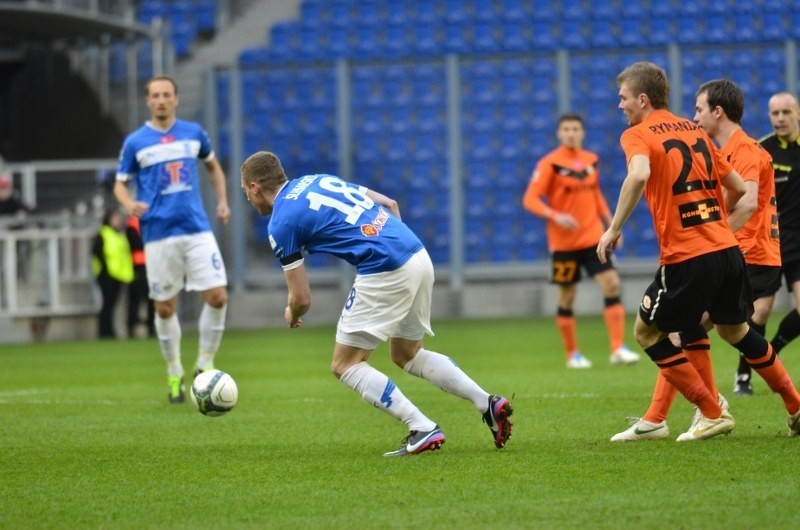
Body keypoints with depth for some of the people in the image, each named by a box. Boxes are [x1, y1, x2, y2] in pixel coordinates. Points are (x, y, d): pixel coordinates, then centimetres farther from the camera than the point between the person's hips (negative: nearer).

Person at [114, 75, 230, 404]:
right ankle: (174, 374, 19)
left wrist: (222, 201, 12)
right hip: (159, 233, -2)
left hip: (197, 229, 2)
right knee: (165, 308, 2)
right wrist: (129, 204, -16)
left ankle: (205, 365, 9)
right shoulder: (136, 142, 1)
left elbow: (212, 166, 24)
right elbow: (121, 183, 6)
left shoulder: (193, 133, 8)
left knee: (218, 297, -9)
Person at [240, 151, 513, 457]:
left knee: (346, 365, 4)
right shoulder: (319, 180, 21)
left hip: (385, 271, -9)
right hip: (419, 258, 9)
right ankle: (489, 404, 14)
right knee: (407, 355, 26)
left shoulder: (281, 223, -1)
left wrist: (292, 314, 24)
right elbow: (389, 204, 22)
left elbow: (302, 299, 2)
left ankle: (424, 430, -6)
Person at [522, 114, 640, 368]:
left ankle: (618, 349, -7)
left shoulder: (591, 160, 8)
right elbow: (530, 200, -13)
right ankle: (572, 355, 17)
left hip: (593, 237, 4)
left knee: (611, 284, -9)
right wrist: (556, 216, -27)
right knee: (567, 297, 4)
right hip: (564, 241, -4)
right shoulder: (550, 163, -9)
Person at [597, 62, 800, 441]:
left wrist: (614, 228, -21)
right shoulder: (694, 131, 16)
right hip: (727, 248, 7)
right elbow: (737, 187, 19)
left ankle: (712, 414, 6)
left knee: (647, 332, 10)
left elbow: (639, 175, -27)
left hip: (686, 257, -7)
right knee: (734, 329, 26)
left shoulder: (637, 135, -4)